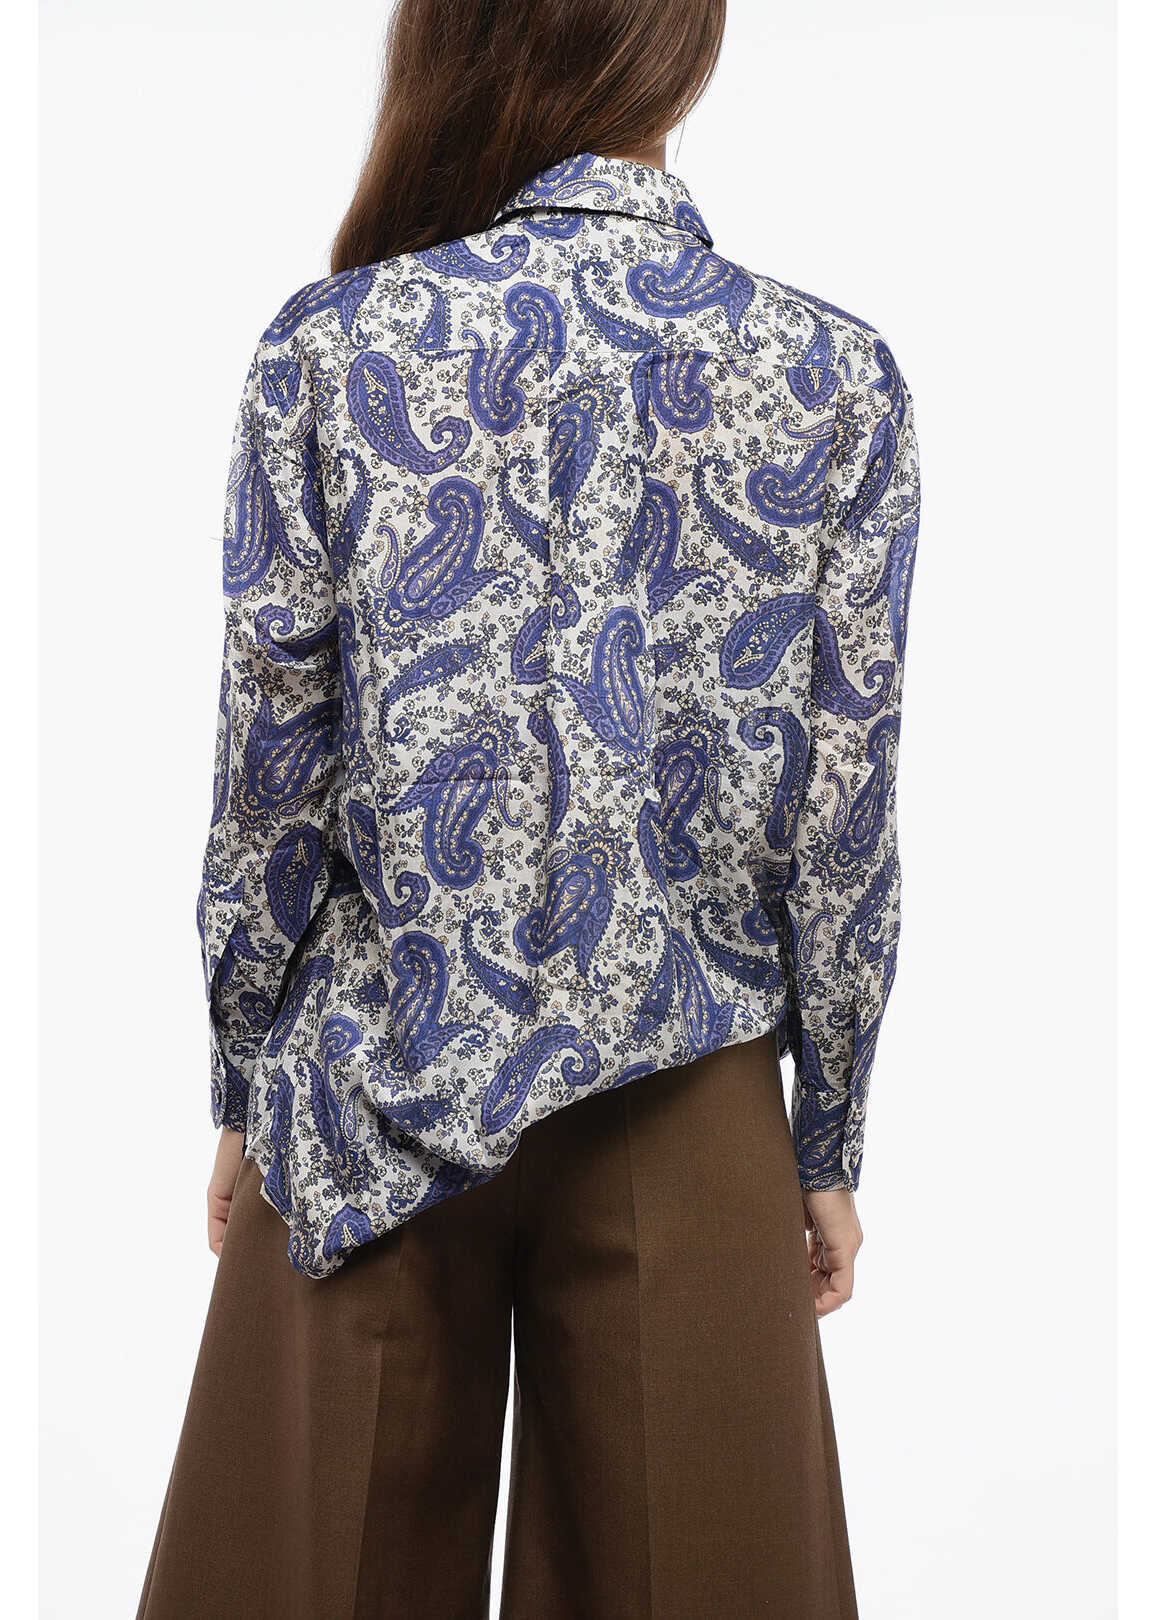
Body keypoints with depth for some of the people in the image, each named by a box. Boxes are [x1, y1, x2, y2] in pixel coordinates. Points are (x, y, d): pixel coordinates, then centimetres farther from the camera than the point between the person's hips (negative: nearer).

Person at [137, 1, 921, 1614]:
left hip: (380, 1078, 0)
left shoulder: (333, 345, -8)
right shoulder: (838, 379, -5)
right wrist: (829, 1147, 8)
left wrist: (244, 1089, 9)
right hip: (687, 1105, 1)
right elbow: (844, 817, -4)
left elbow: (269, 771, -4)